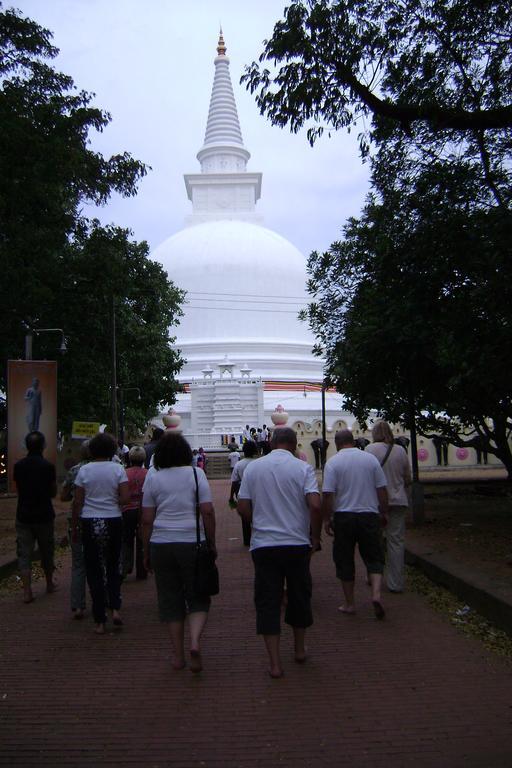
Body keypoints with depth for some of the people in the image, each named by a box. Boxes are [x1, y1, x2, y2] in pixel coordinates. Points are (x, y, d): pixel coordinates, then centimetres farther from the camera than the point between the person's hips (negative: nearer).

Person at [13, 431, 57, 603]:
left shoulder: (18, 466, -4)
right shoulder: (48, 466, -11)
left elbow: (18, 488, 9)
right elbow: (53, 492, -2)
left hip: (23, 516, 1)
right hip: (44, 516, -1)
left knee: (24, 554, 4)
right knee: (46, 552, 15)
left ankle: (27, 591, -3)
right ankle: (49, 584, 30)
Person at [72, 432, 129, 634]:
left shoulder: (84, 470, -2)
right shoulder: (118, 469, -4)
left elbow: (77, 502, -2)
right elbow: (125, 498, -10)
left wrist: (74, 527, 6)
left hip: (90, 523, 0)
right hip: (113, 521, 0)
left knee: (94, 571, 7)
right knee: (113, 567, 18)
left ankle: (100, 621, 11)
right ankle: (115, 608, 2)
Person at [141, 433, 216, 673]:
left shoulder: (153, 479, 3)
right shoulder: (196, 473, -1)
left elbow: (147, 520, 3)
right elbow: (207, 512, -6)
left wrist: (146, 552, 11)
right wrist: (212, 544, 3)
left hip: (161, 544, 1)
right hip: (192, 543, -1)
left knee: (170, 599, 11)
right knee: (198, 598, 11)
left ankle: (178, 656, 16)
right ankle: (195, 640, -12)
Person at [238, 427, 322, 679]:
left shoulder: (253, 467, 1)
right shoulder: (303, 468, -6)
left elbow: (242, 507, 0)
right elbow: (315, 505, -16)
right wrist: (315, 537, -2)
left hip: (263, 545, 1)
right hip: (297, 543, 0)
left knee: (267, 601, 6)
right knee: (299, 596, 18)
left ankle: (275, 662, 5)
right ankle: (299, 649, 33)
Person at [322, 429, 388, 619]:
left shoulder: (333, 462, -6)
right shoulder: (370, 459, 2)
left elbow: (327, 494, -11)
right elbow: (382, 489, 4)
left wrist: (326, 518, -3)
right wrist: (383, 512, 14)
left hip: (344, 516, -1)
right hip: (369, 515, 2)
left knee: (345, 561, 10)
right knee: (373, 558, 11)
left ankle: (349, 603, 16)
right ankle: (376, 593, -9)